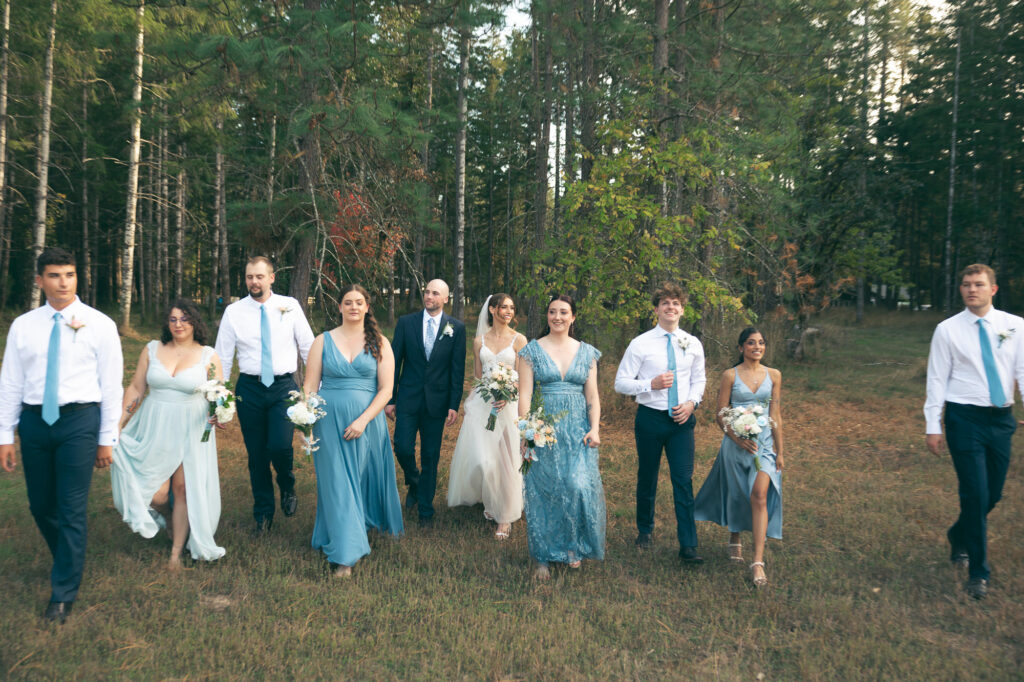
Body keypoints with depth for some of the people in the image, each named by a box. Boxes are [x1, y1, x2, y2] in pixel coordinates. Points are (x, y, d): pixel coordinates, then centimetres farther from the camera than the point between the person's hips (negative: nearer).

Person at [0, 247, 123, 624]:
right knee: (41, 506, 15)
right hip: (34, 421, 4)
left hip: (79, 421, -3)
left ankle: (63, 594, 14)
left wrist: (106, 438, -3)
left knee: (72, 510, -1)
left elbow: (111, 384, -3)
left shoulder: (100, 325, -3)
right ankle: (69, 561, 42)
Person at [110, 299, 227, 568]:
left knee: (183, 489, 1)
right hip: (154, 430, 1)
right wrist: (118, 424, 3)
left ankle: (176, 552, 17)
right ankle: (168, 520, 33)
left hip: (190, 432, -1)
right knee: (156, 493, -3)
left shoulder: (208, 356, -1)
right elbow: (135, 389, 7)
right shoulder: (152, 349, 4)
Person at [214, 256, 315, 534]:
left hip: (283, 386, -1)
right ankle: (263, 513, 27)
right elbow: (222, 357, 6)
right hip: (249, 388, 2)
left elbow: (308, 347, 5)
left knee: (279, 446, -17)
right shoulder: (233, 312, 2)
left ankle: (287, 487, 18)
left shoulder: (290, 306, 1)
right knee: (256, 454, 8)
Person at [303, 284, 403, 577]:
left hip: (367, 421, 0)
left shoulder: (379, 343, 2)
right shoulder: (323, 341, 4)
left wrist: (362, 421, -14)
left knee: (365, 478, 11)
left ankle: (366, 523, 39)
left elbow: (386, 390, -3)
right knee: (337, 483, 1)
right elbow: (310, 386, 2)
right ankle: (344, 554, 6)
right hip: (329, 421, 0)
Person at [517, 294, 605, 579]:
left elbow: (592, 396, 7)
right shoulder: (532, 350, 3)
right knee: (543, 491, 3)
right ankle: (543, 557, 18)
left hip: (578, 432, 1)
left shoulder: (587, 352, 8)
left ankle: (574, 547, 16)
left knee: (579, 487, -9)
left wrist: (594, 429, -7)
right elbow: (524, 395, -3)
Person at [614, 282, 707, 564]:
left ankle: (688, 546, 3)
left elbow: (699, 379, 15)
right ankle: (644, 531, 34)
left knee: (684, 481, -3)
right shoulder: (640, 344, -7)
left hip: (682, 419, 2)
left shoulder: (693, 344, 4)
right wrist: (651, 384, -22)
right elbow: (620, 382, -7)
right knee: (647, 479, 12)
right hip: (650, 417, -1)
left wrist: (692, 402, -4)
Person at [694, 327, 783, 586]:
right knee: (736, 494, 11)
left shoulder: (774, 375, 6)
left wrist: (779, 451, 8)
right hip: (735, 442, -1)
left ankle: (758, 562, -13)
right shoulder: (730, 375, -2)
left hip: (764, 441, 1)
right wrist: (737, 438, -17)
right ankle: (734, 540, 38)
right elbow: (721, 415, -2)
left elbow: (776, 415, 8)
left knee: (759, 495, -13)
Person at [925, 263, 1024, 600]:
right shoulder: (948, 330, -3)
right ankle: (978, 572, 11)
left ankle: (959, 536, 44)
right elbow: (937, 379, -3)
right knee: (975, 494, -5)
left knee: (993, 494, 14)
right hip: (965, 419, -3)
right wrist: (933, 426, -5)